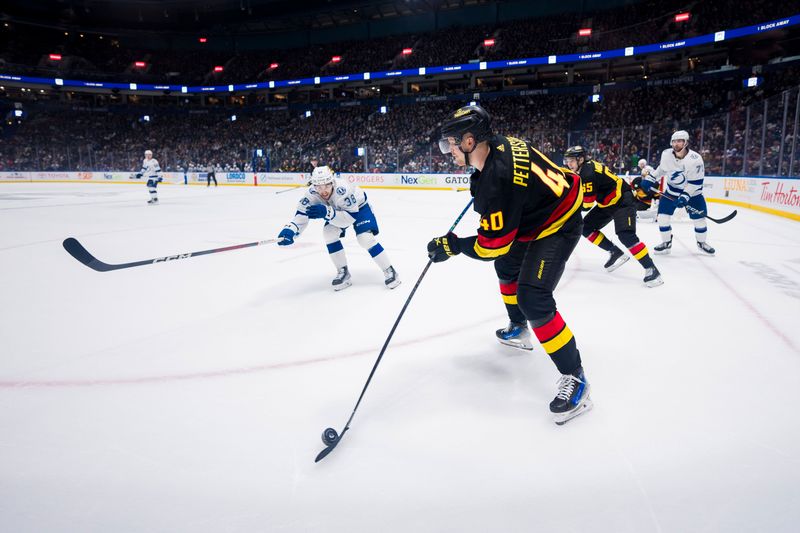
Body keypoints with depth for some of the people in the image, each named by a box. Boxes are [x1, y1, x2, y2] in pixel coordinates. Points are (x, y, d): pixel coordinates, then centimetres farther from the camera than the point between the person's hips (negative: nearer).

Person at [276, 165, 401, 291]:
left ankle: (389, 271, -7)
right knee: (329, 233, -16)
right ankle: (343, 272, -1)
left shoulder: (343, 190, -42)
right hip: (338, 209, 5)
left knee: (365, 238, -22)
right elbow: (301, 215, -29)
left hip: (359, 207, -5)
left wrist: (327, 212, -54)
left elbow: (350, 217, -41)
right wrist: (289, 231, -48)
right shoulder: (312, 193, -28)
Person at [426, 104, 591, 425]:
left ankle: (574, 378, -11)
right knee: (507, 267, 27)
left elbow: (491, 246, -28)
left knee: (533, 299, -21)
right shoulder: (497, 144, -8)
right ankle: (518, 327, 48)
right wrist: (480, 185, 24)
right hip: (533, 215, 11)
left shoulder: (497, 180, -35)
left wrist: (452, 246, -16)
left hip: (558, 226, -11)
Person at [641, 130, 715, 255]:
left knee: (699, 218, 0)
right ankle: (666, 243, 11)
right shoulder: (666, 154, -13)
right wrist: (649, 179, 0)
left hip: (691, 192, -3)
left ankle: (701, 243, 25)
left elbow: (696, 182, -24)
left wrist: (685, 196, -31)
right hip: (671, 190, 3)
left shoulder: (695, 159, -27)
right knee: (663, 216, -6)